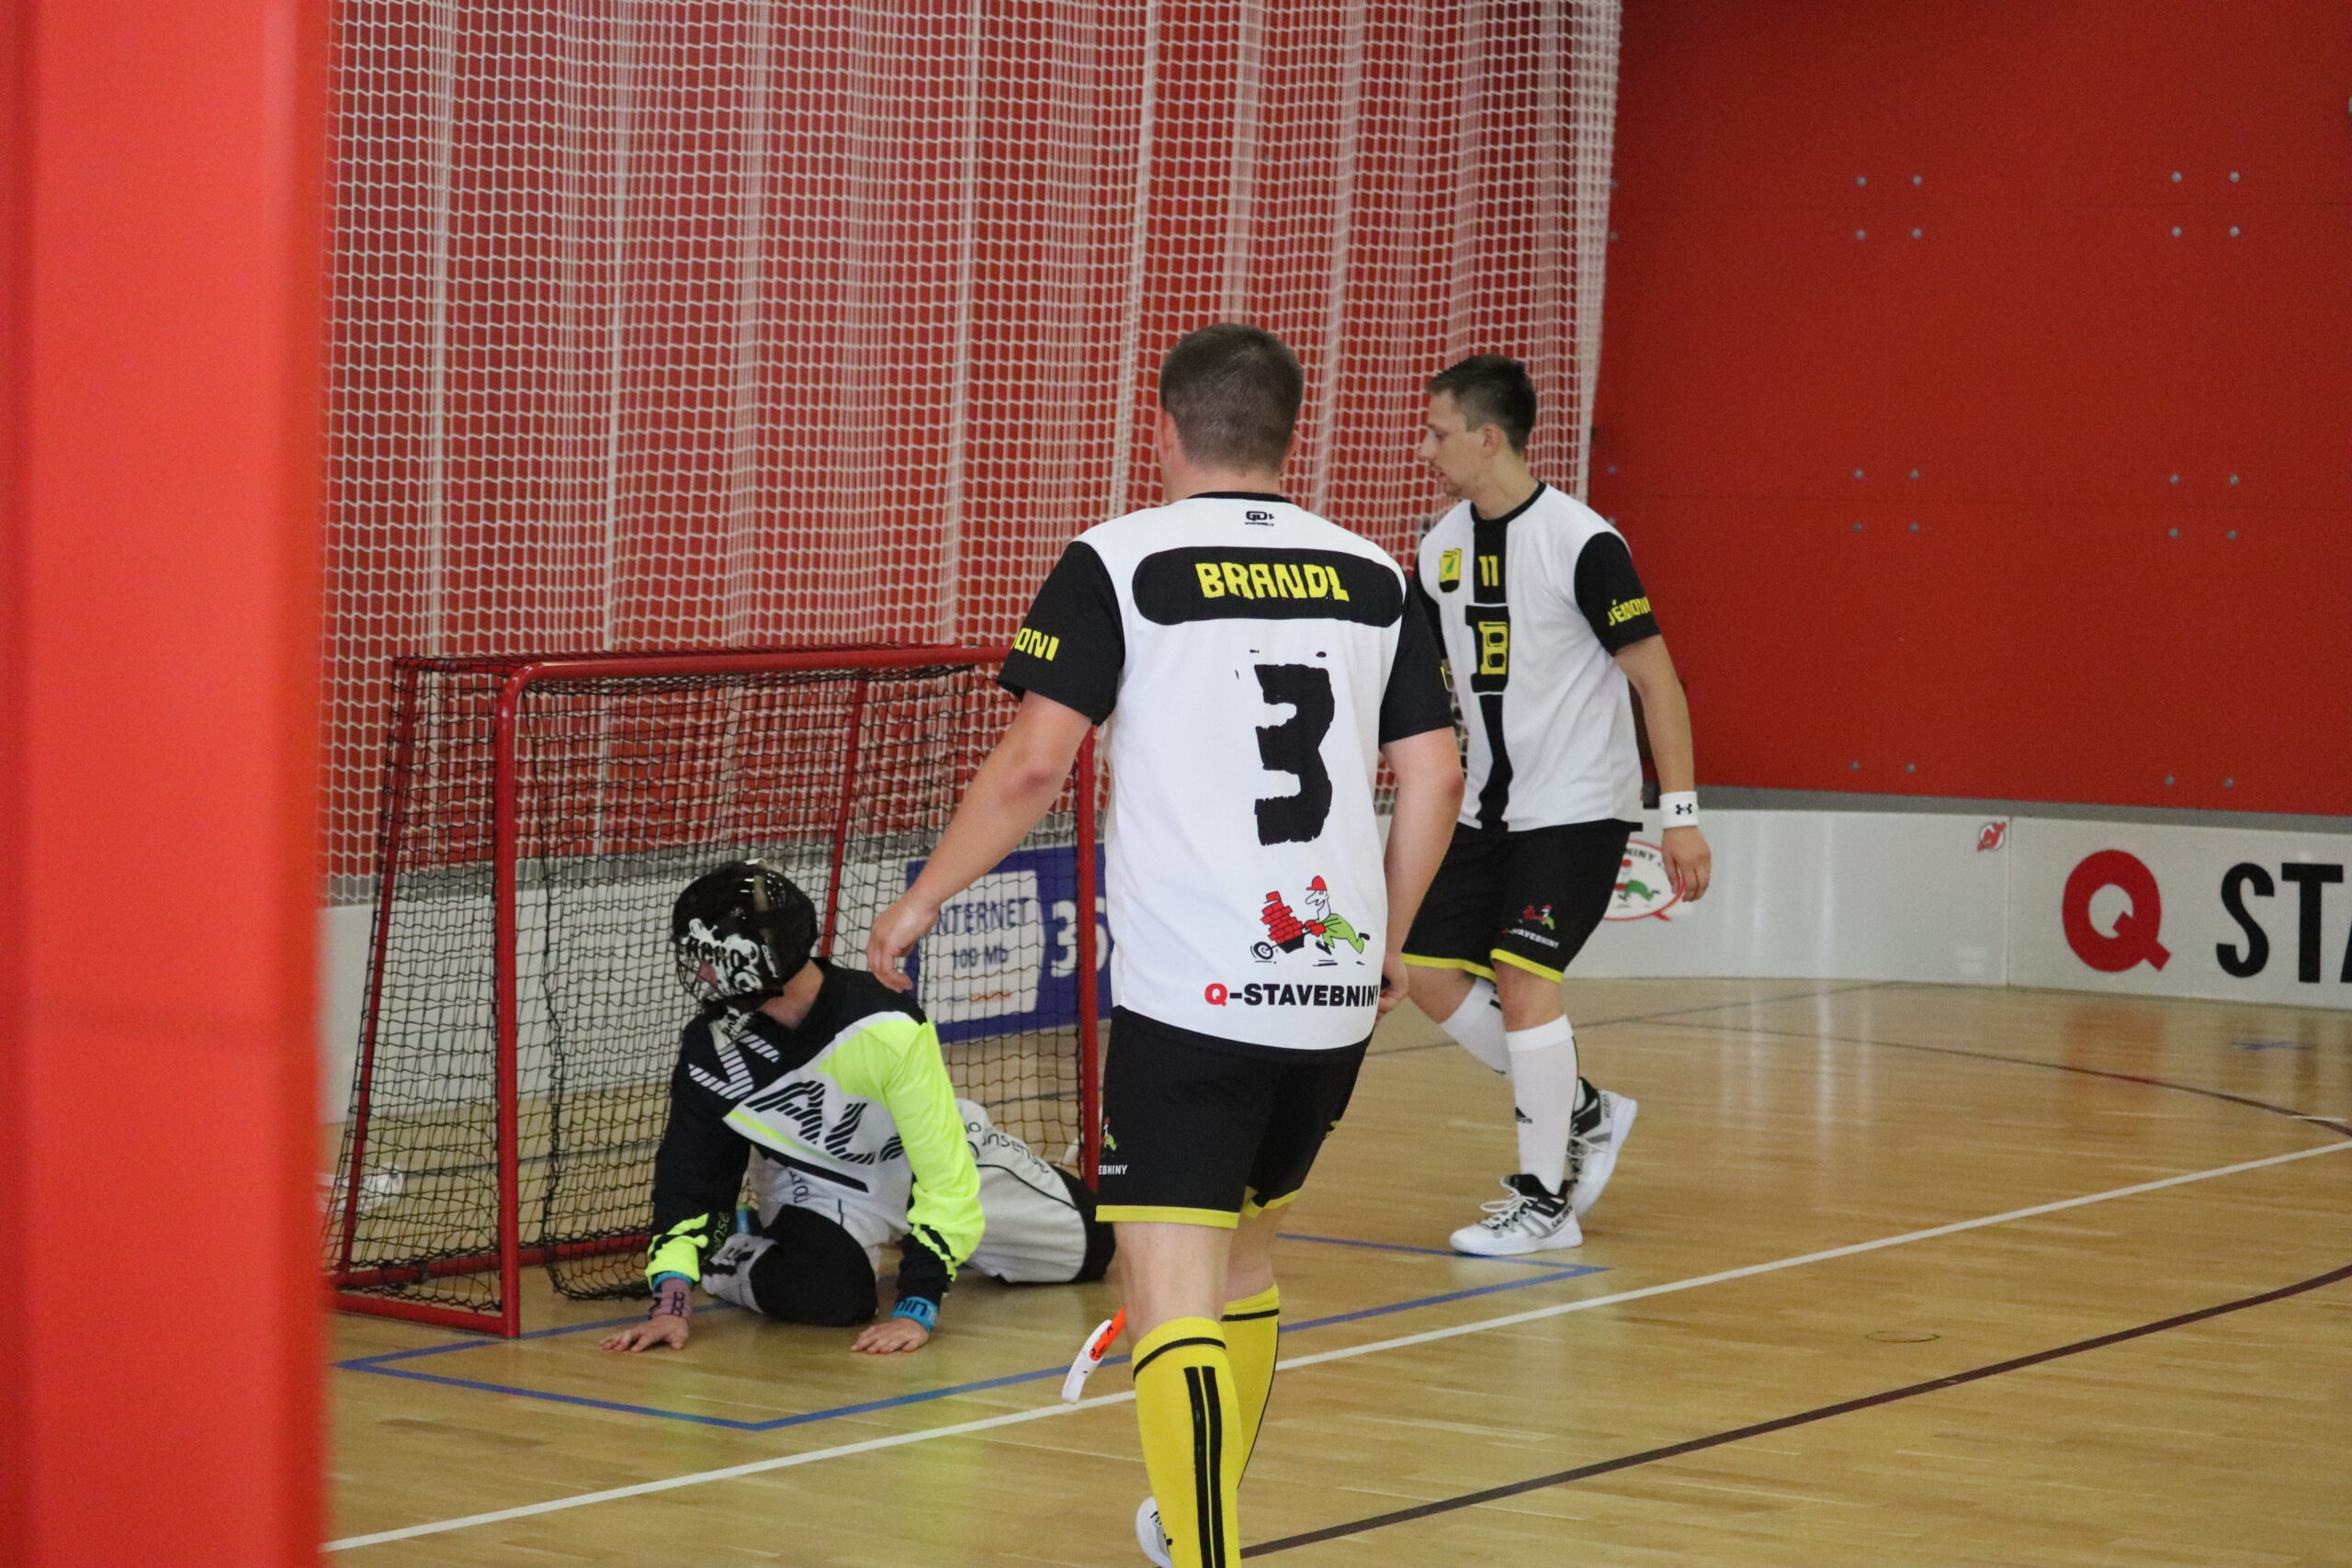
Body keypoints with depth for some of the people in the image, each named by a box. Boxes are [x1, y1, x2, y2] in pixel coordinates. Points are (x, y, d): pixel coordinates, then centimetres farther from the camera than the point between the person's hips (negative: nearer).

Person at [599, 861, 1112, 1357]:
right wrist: (672, 1302, -28)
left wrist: (916, 1308, -41)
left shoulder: (885, 1028, -39)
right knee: (820, 1293, -31)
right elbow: (688, 1178, -16)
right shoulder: (709, 1048, -24)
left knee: (1087, 1246, 6)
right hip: (817, 1183, 1)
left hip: (929, 1156, 0)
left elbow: (946, 1178, -36)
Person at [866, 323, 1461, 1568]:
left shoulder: (1119, 563, -4)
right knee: (1242, 1235, 26)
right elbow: (1434, 775, 9)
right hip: (1335, 987, 6)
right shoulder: (1371, 576, 10)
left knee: (1175, 1305, -9)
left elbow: (1033, 765, -10)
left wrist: (918, 904, 1)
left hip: (1188, 997, -6)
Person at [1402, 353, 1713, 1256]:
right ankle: (1582, 1112, 23)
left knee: (1522, 976, -17)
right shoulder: (1444, 546, 4)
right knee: (1433, 974, 4)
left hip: (1579, 807, -8)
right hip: (1490, 807, 8)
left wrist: (1681, 813, -17)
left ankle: (1545, 1199, -6)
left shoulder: (1583, 543, -17)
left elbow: (1656, 680, -14)